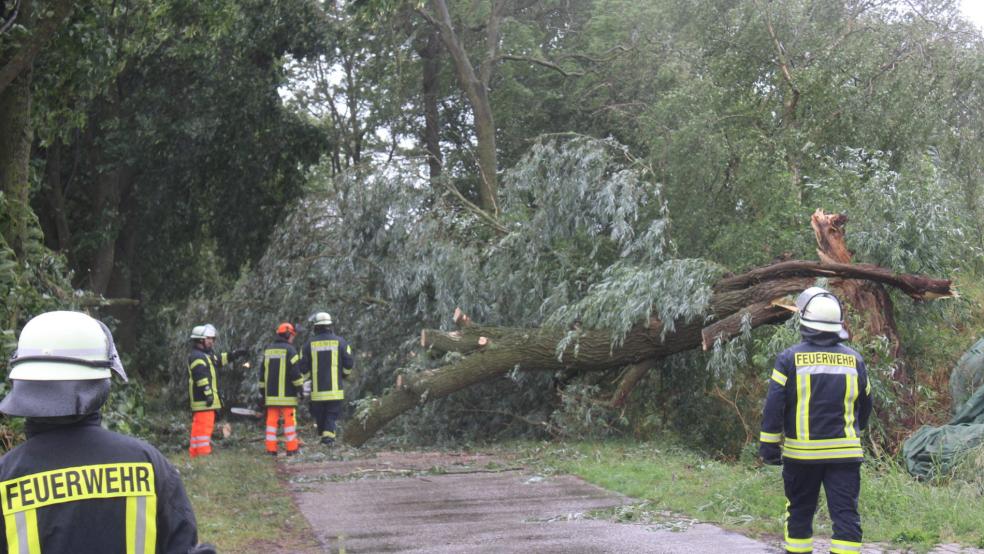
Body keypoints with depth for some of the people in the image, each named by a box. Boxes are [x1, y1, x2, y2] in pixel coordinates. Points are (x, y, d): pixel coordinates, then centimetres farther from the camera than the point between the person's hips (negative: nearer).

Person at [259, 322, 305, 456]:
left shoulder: (268, 349, 15)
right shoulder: (289, 349, -6)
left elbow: (263, 371, 18)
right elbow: (295, 371, -12)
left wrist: (263, 390, 22)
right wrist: (300, 386, -4)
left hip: (271, 394, 6)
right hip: (286, 394, -6)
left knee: (272, 420, 6)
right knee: (289, 420, -2)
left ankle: (271, 448, 5)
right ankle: (291, 448, -2)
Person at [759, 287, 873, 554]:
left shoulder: (789, 358, -5)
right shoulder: (854, 360, 5)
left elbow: (774, 406, -8)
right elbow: (865, 406, 16)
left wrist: (769, 446, -2)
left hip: (801, 452, -1)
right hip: (845, 452, 1)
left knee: (800, 512, 13)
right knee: (846, 514, 0)